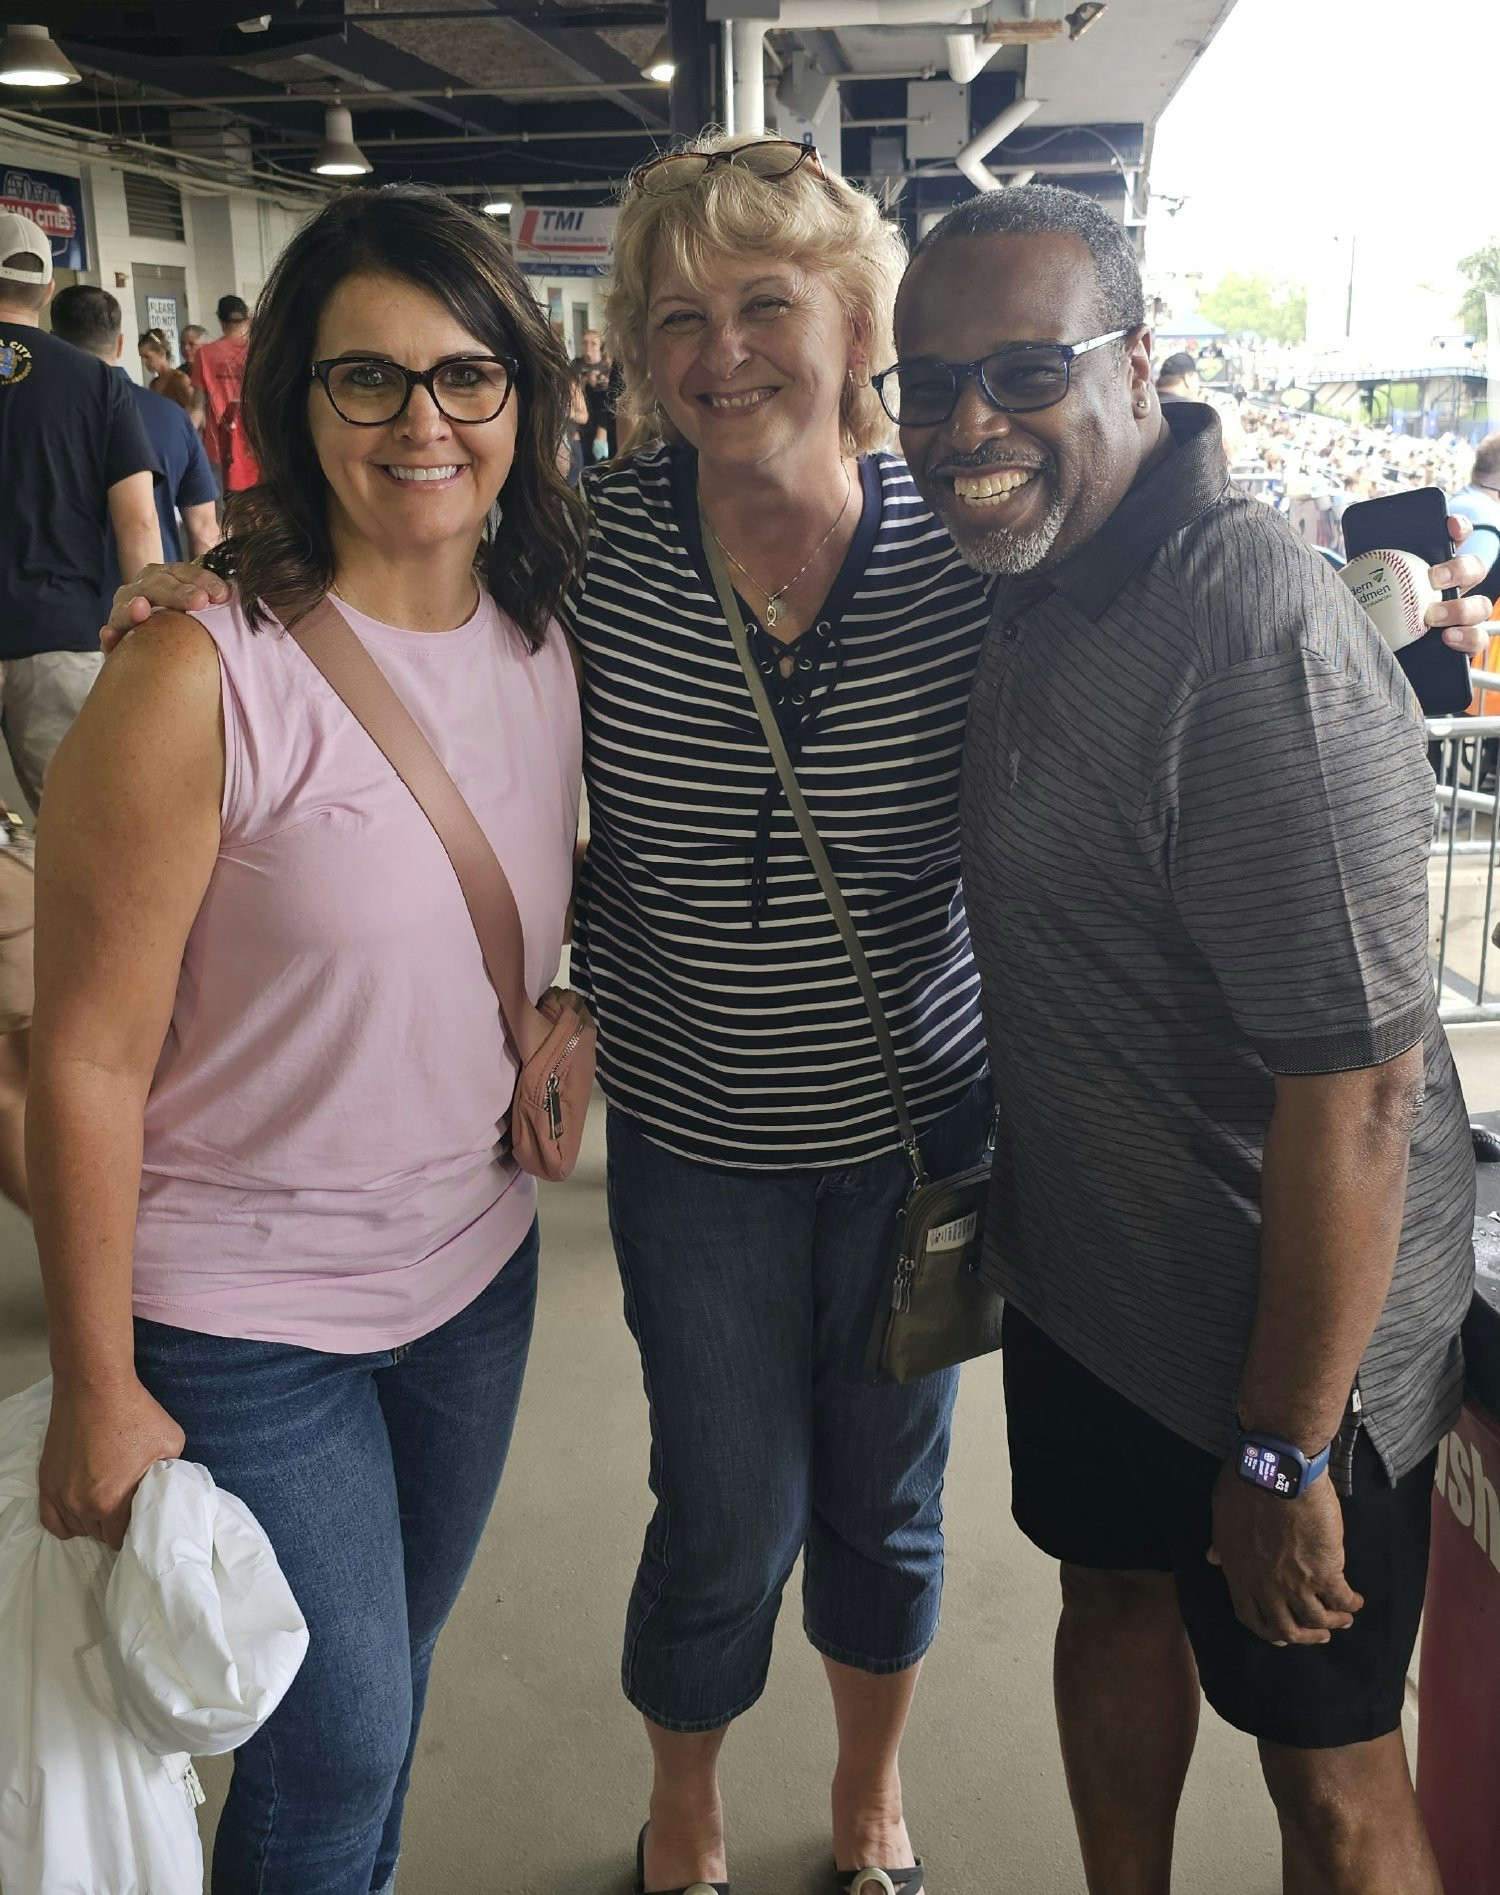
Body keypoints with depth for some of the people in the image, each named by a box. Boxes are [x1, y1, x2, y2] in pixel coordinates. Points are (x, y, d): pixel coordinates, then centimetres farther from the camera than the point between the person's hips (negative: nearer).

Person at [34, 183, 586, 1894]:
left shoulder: (545, 645, -2)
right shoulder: (204, 680, -21)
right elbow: (89, 1056, -17)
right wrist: (95, 1387, -12)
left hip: (476, 1270, 6)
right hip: (244, 1322, -5)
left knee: (394, 1675, 24)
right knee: (334, 1751, 11)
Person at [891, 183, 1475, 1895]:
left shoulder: (1262, 644, -28)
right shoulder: (1036, 578, 1)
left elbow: (1358, 1080, -28)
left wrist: (1287, 1452, -21)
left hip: (1283, 1334, -8)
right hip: (1081, 1280, 8)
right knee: (1110, 1595, 26)